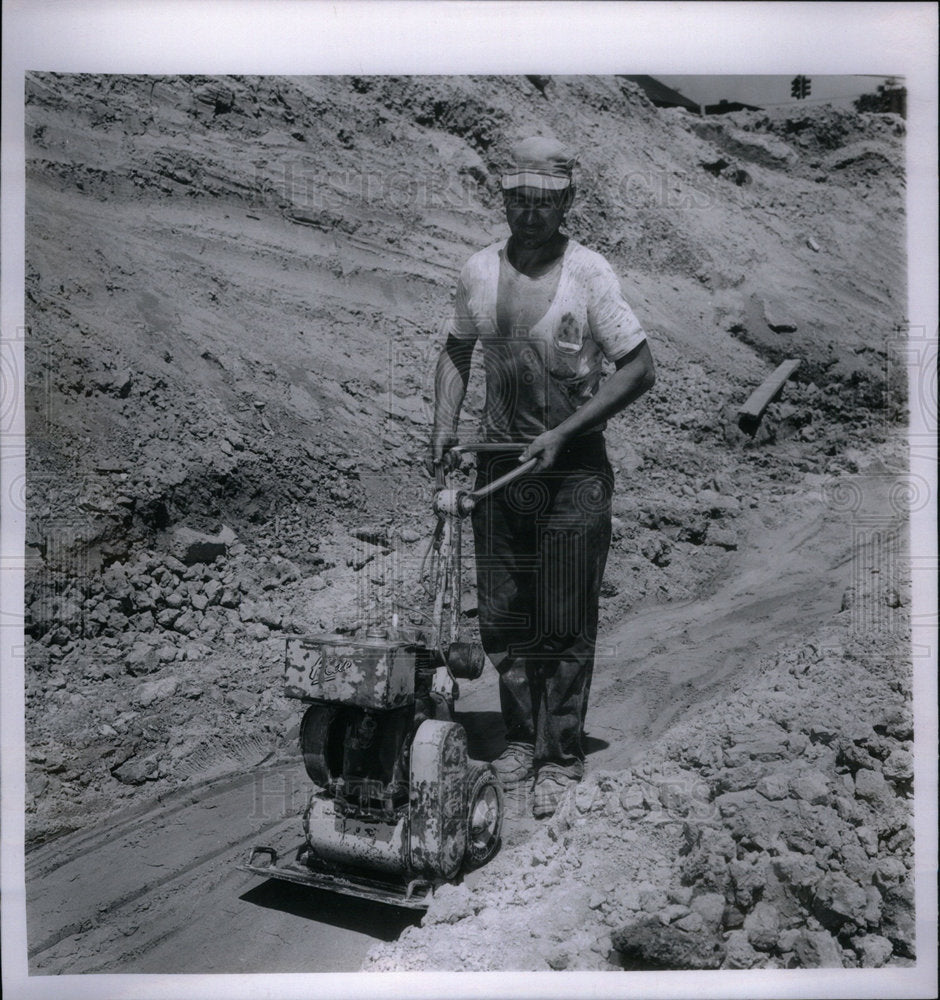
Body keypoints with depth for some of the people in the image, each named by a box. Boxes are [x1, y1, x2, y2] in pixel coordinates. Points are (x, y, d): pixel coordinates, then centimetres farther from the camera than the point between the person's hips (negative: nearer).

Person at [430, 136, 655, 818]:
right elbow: (457, 350, 19)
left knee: (566, 625, 1)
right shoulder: (478, 272, 4)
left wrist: (563, 433, -15)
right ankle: (520, 736, 30)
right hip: (500, 462, 4)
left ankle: (561, 758, 17)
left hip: (574, 467, -4)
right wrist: (445, 421, 4)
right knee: (502, 617, 10)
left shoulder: (589, 273, -8)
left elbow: (640, 369, -8)